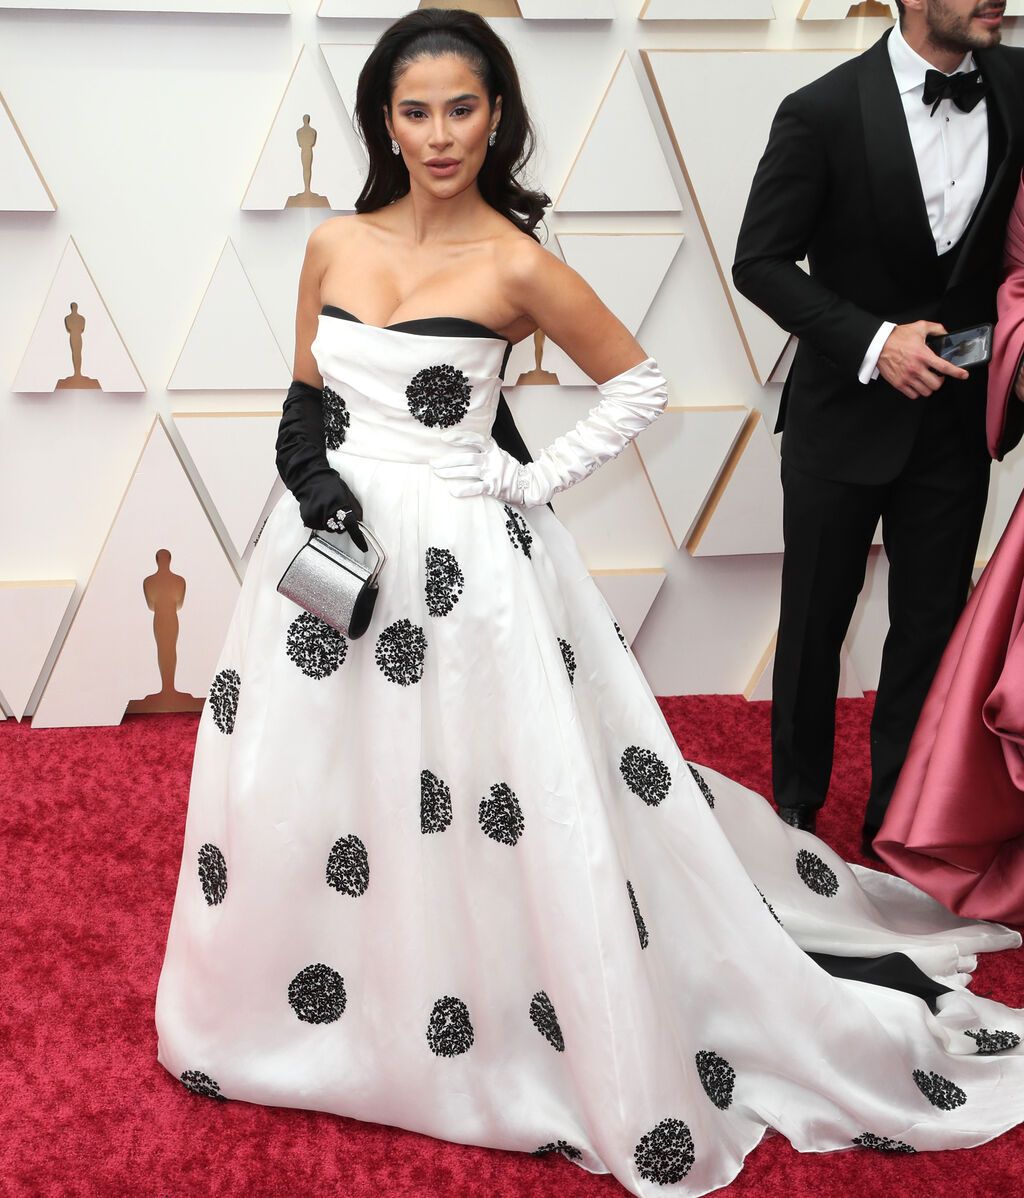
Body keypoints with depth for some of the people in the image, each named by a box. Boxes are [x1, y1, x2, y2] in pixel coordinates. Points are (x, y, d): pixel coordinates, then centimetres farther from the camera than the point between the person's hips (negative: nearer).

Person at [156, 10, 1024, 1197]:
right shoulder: (334, 244, 4)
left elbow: (637, 383, 1)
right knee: (300, 800, 13)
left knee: (504, 815, 0)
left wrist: (538, 480, -6)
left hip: (457, 564, -5)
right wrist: (315, 479, -4)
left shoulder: (516, 263, -8)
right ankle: (304, 1016, 38)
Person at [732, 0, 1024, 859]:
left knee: (931, 627, 11)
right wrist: (873, 341, -22)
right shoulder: (824, 111, -15)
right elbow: (761, 262, -12)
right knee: (814, 624, 12)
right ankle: (796, 803, 34)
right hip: (845, 414, -3)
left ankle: (898, 822, 28)